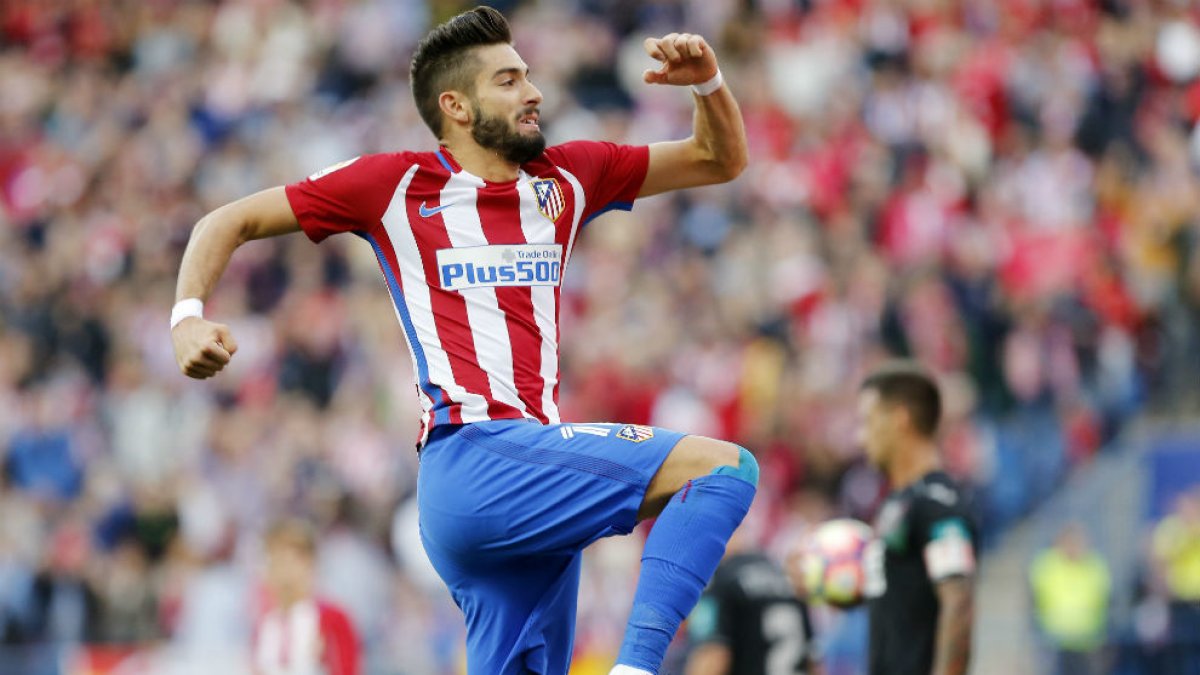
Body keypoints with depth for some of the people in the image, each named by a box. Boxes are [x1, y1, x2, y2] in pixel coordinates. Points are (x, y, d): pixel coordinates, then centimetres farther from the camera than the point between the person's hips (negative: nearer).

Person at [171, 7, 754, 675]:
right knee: (722, 466, -21)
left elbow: (720, 160, 27)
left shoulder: (566, 178, 19)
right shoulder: (395, 183, 5)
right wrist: (189, 316, -5)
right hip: (472, 461, -7)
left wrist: (708, 82, 7)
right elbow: (230, 223, 11)